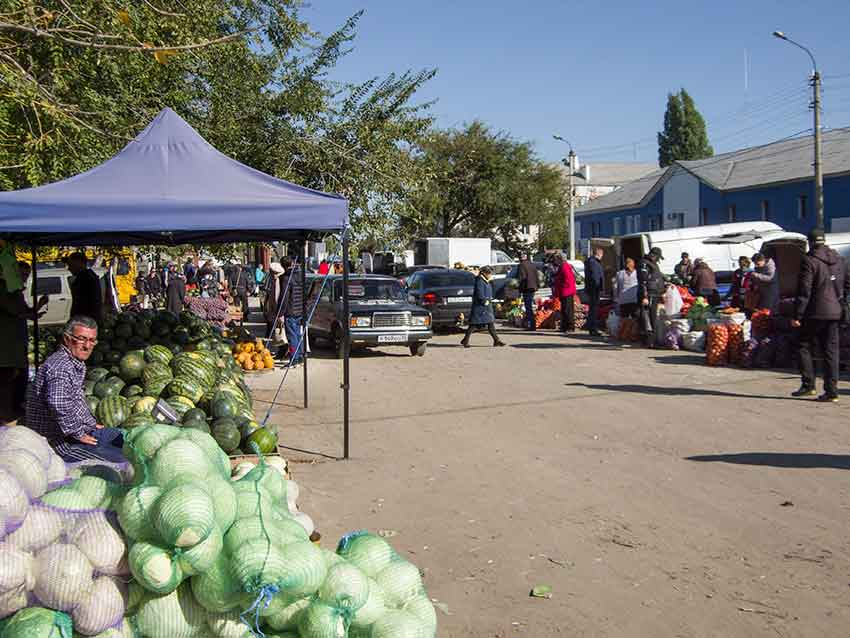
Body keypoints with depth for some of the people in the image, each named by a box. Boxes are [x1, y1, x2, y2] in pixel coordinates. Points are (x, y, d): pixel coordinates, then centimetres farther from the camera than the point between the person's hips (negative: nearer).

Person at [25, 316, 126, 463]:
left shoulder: (77, 365, 12)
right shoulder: (61, 366, -24)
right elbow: (58, 403, -40)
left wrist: (91, 423, 19)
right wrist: (78, 434, -28)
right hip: (62, 443, -11)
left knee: (122, 437, 23)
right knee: (122, 461, -17)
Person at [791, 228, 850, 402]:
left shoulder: (809, 261, -11)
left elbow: (804, 291, -14)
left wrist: (797, 315, -11)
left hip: (815, 312, -6)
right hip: (834, 313, 6)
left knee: (804, 347, 9)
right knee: (831, 351, 7)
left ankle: (808, 385, 4)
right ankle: (831, 391, 5)